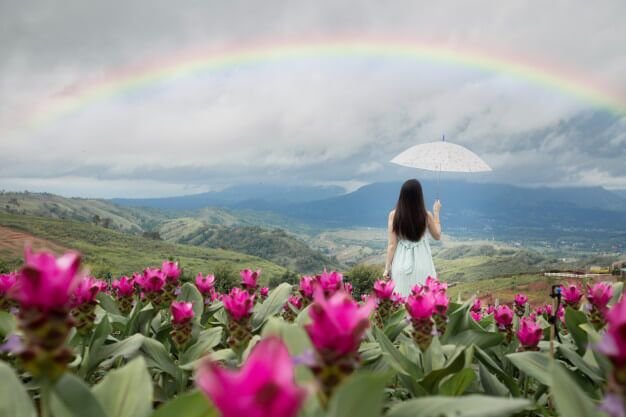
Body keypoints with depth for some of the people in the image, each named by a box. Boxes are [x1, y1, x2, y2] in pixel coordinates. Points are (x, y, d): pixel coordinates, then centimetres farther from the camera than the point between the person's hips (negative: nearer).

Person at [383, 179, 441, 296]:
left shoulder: (394, 215, -7)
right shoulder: (426, 215, -6)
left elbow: (392, 244, -6)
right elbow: (437, 236, 12)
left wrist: (387, 268, 1)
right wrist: (436, 213, 18)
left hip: (401, 265, 0)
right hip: (422, 265, 0)